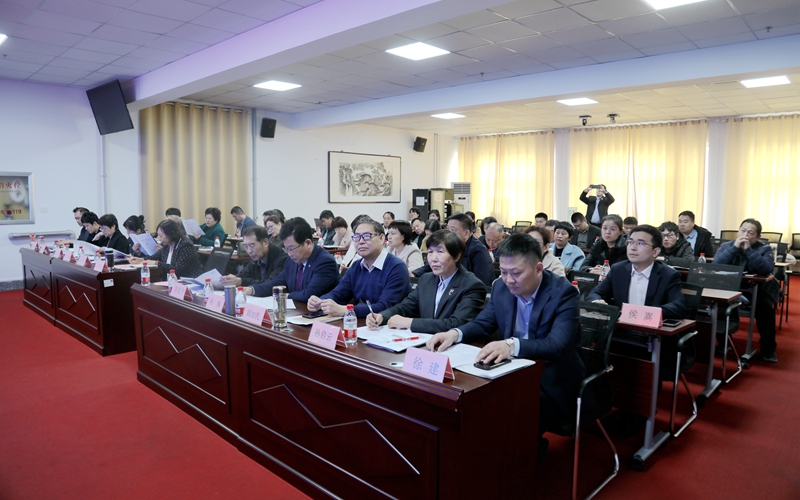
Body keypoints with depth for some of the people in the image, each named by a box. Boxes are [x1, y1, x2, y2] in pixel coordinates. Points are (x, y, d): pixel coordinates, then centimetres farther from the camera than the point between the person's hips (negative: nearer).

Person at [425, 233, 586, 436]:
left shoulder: (563, 292, -17)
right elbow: (482, 324, 8)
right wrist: (454, 333, -14)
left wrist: (512, 345, -47)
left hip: (553, 384, -5)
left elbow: (557, 344, -29)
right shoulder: (501, 287, -1)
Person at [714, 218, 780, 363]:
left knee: (765, 307, -29)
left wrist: (748, 250, -25)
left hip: (758, 290, -1)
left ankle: (768, 347, -5)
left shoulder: (765, 249, -2)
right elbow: (715, 266, -18)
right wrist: (734, 248, -22)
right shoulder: (727, 246, 2)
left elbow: (766, 270, -23)